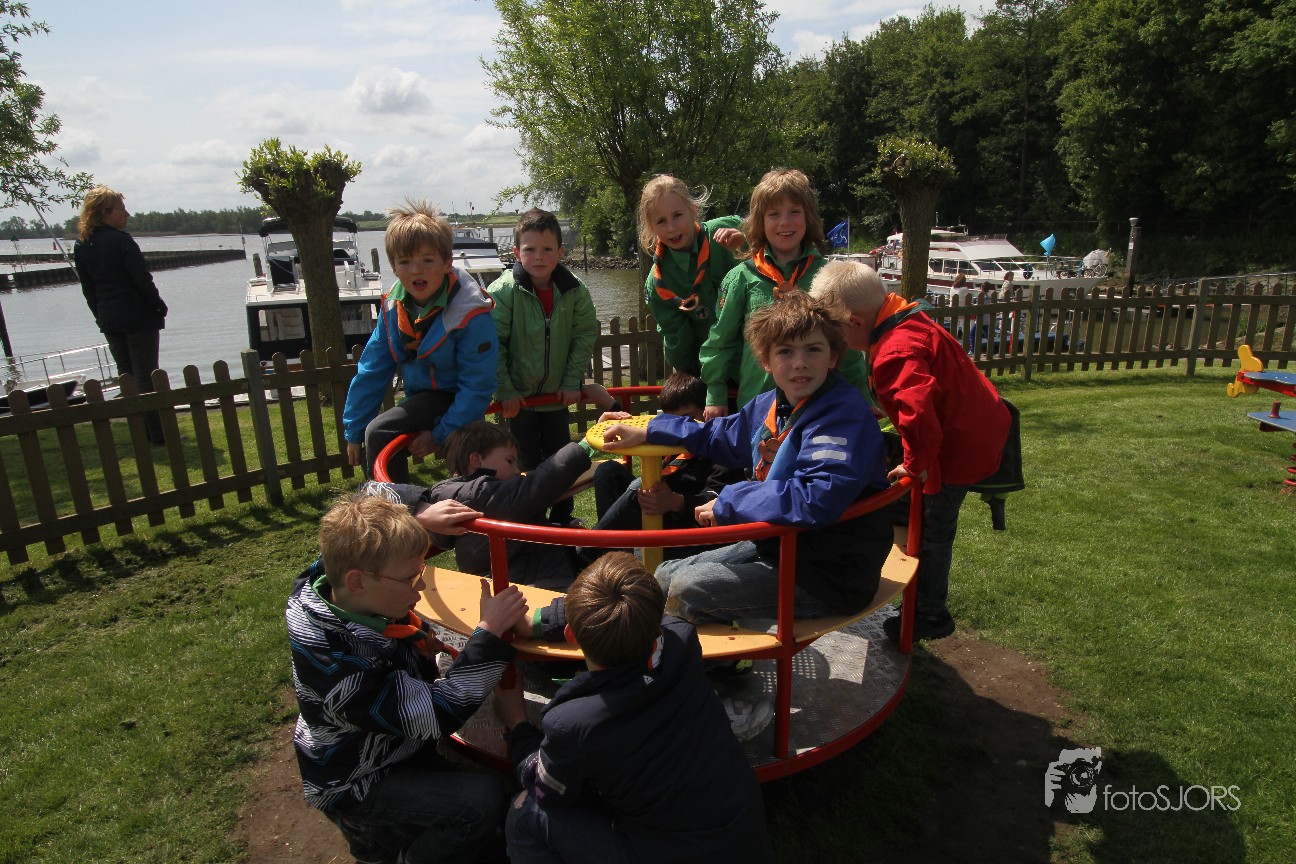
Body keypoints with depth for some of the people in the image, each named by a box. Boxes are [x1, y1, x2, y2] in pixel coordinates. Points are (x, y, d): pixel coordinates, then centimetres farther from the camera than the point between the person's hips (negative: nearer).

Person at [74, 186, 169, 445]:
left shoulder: (81, 246, 7)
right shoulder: (121, 240, -14)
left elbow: (88, 289, 10)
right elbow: (142, 280, -16)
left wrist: (102, 317, 16)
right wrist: (160, 307, -5)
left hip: (108, 320, 7)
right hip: (138, 317, -6)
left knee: (127, 375, 13)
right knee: (146, 376, -3)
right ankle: (159, 433, 0)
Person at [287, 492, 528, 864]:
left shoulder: (324, 584, -16)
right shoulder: (340, 660, -38)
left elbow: (361, 541, 7)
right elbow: (436, 715, -33)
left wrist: (422, 520, -5)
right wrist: (490, 632, -32)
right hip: (354, 786, -8)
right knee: (482, 801, -26)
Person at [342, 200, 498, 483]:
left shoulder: (470, 314, -26)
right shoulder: (393, 306, -7)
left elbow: (478, 386, -23)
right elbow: (372, 370, 0)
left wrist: (441, 434, -23)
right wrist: (353, 430, 1)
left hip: (453, 396, -7)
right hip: (420, 395, 7)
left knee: (379, 432, -23)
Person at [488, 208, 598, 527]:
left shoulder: (574, 290, -8)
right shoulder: (503, 291, -17)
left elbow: (585, 335, -1)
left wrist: (572, 381, -6)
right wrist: (505, 391, -17)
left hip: (556, 395, 3)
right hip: (518, 397, -3)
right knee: (526, 465, 7)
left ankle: (562, 519, 32)